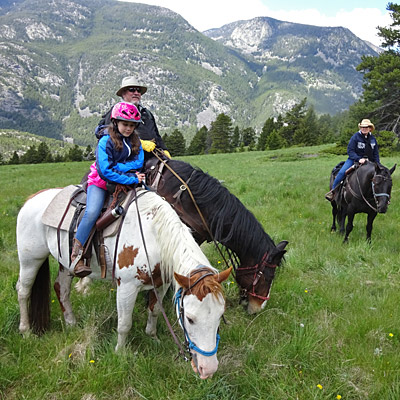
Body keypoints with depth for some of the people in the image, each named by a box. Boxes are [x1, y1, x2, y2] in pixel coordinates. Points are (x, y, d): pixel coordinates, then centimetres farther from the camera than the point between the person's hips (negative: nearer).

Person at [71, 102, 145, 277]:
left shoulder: (135, 141, 3)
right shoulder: (106, 141, -15)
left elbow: (139, 162, -7)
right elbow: (105, 171, -22)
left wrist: (117, 167, -20)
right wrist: (132, 179, -23)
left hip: (126, 181, 6)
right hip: (101, 181, -6)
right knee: (92, 212, -26)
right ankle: (76, 256, -17)